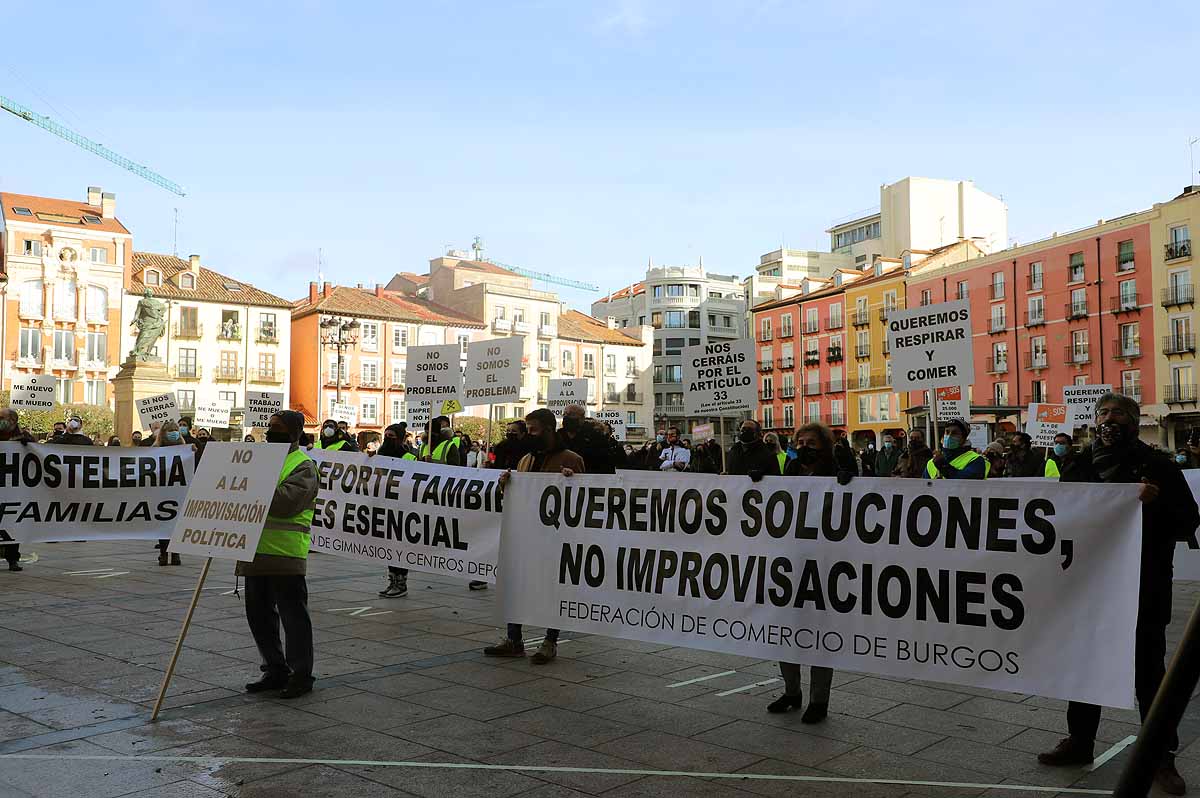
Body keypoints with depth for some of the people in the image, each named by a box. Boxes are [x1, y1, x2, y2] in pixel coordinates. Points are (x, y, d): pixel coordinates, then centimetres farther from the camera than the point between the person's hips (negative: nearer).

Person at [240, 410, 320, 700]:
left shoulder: (303, 466, -6)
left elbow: (286, 502, -21)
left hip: (286, 555, -8)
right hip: (256, 552, 8)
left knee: (293, 615, -1)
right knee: (259, 614, 14)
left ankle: (301, 674, 9)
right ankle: (275, 670, 26)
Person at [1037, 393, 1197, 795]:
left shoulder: (1157, 466, -3)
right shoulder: (1079, 465, 6)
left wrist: (1157, 502, -23)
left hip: (1142, 591, -3)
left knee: (1149, 672, 5)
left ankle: (1161, 757, 18)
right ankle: (1080, 741, 29)